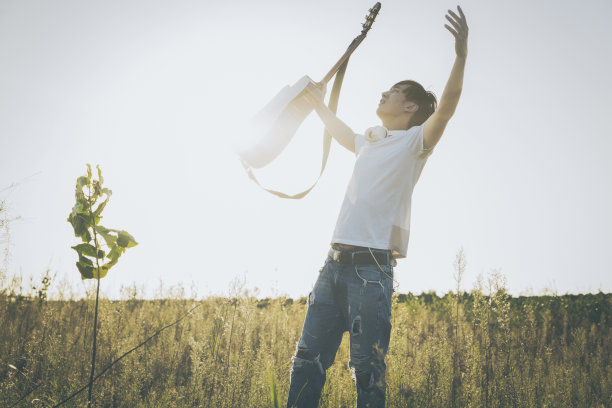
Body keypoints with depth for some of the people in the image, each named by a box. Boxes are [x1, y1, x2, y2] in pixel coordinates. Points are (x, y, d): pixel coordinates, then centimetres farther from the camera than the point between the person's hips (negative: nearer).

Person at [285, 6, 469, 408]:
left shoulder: (414, 142, 3)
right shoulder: (370, 142, 23)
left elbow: (446, 107, -16)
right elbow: (343, 133, 46)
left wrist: (461, 56, -27)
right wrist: (319, 104, 57)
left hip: (372, 266, -7)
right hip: (335, 263, 7)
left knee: (368, 368, -6)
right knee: (308, 359, 5)